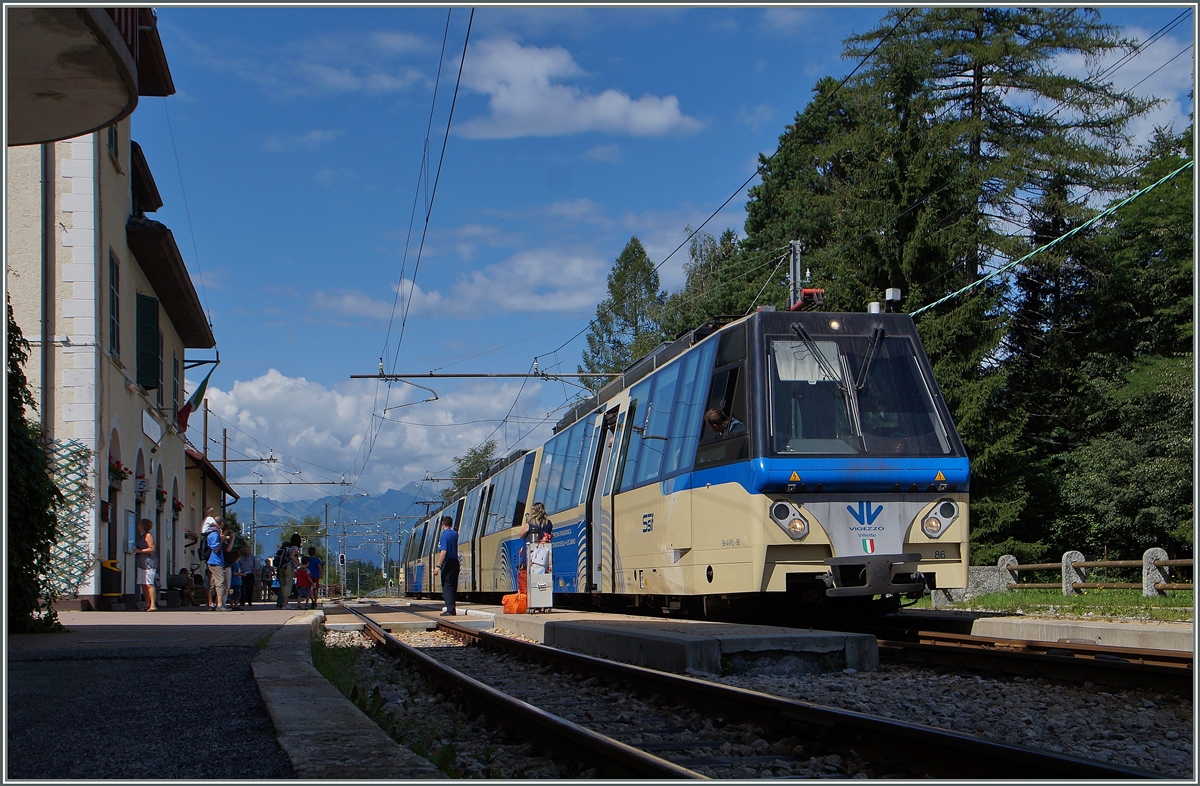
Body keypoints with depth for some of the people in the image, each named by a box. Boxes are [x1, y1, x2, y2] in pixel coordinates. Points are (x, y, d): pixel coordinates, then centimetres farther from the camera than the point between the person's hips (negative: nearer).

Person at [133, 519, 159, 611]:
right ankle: (147, 605, 8)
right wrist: (135, 550, 11)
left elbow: (152, 549, -14)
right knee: (143, 584, 5)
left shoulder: (148, 536, -8)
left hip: (149, 562, -10)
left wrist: (139, 551, -16)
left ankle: (153, 605, -17)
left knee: (149, 584, -14)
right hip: (141, 563, 10)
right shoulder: (141, 536, 21)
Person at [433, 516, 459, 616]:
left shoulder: (445, 535, -13)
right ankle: (452, 610, 15)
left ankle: (450, 610, -12)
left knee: (447, 586, -6)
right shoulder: (455, 534, 11)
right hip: (455, 562, 8)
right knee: (453, 587, 12)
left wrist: (438, 566, -23)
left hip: (447, 563, -8)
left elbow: (443, 552, -23)